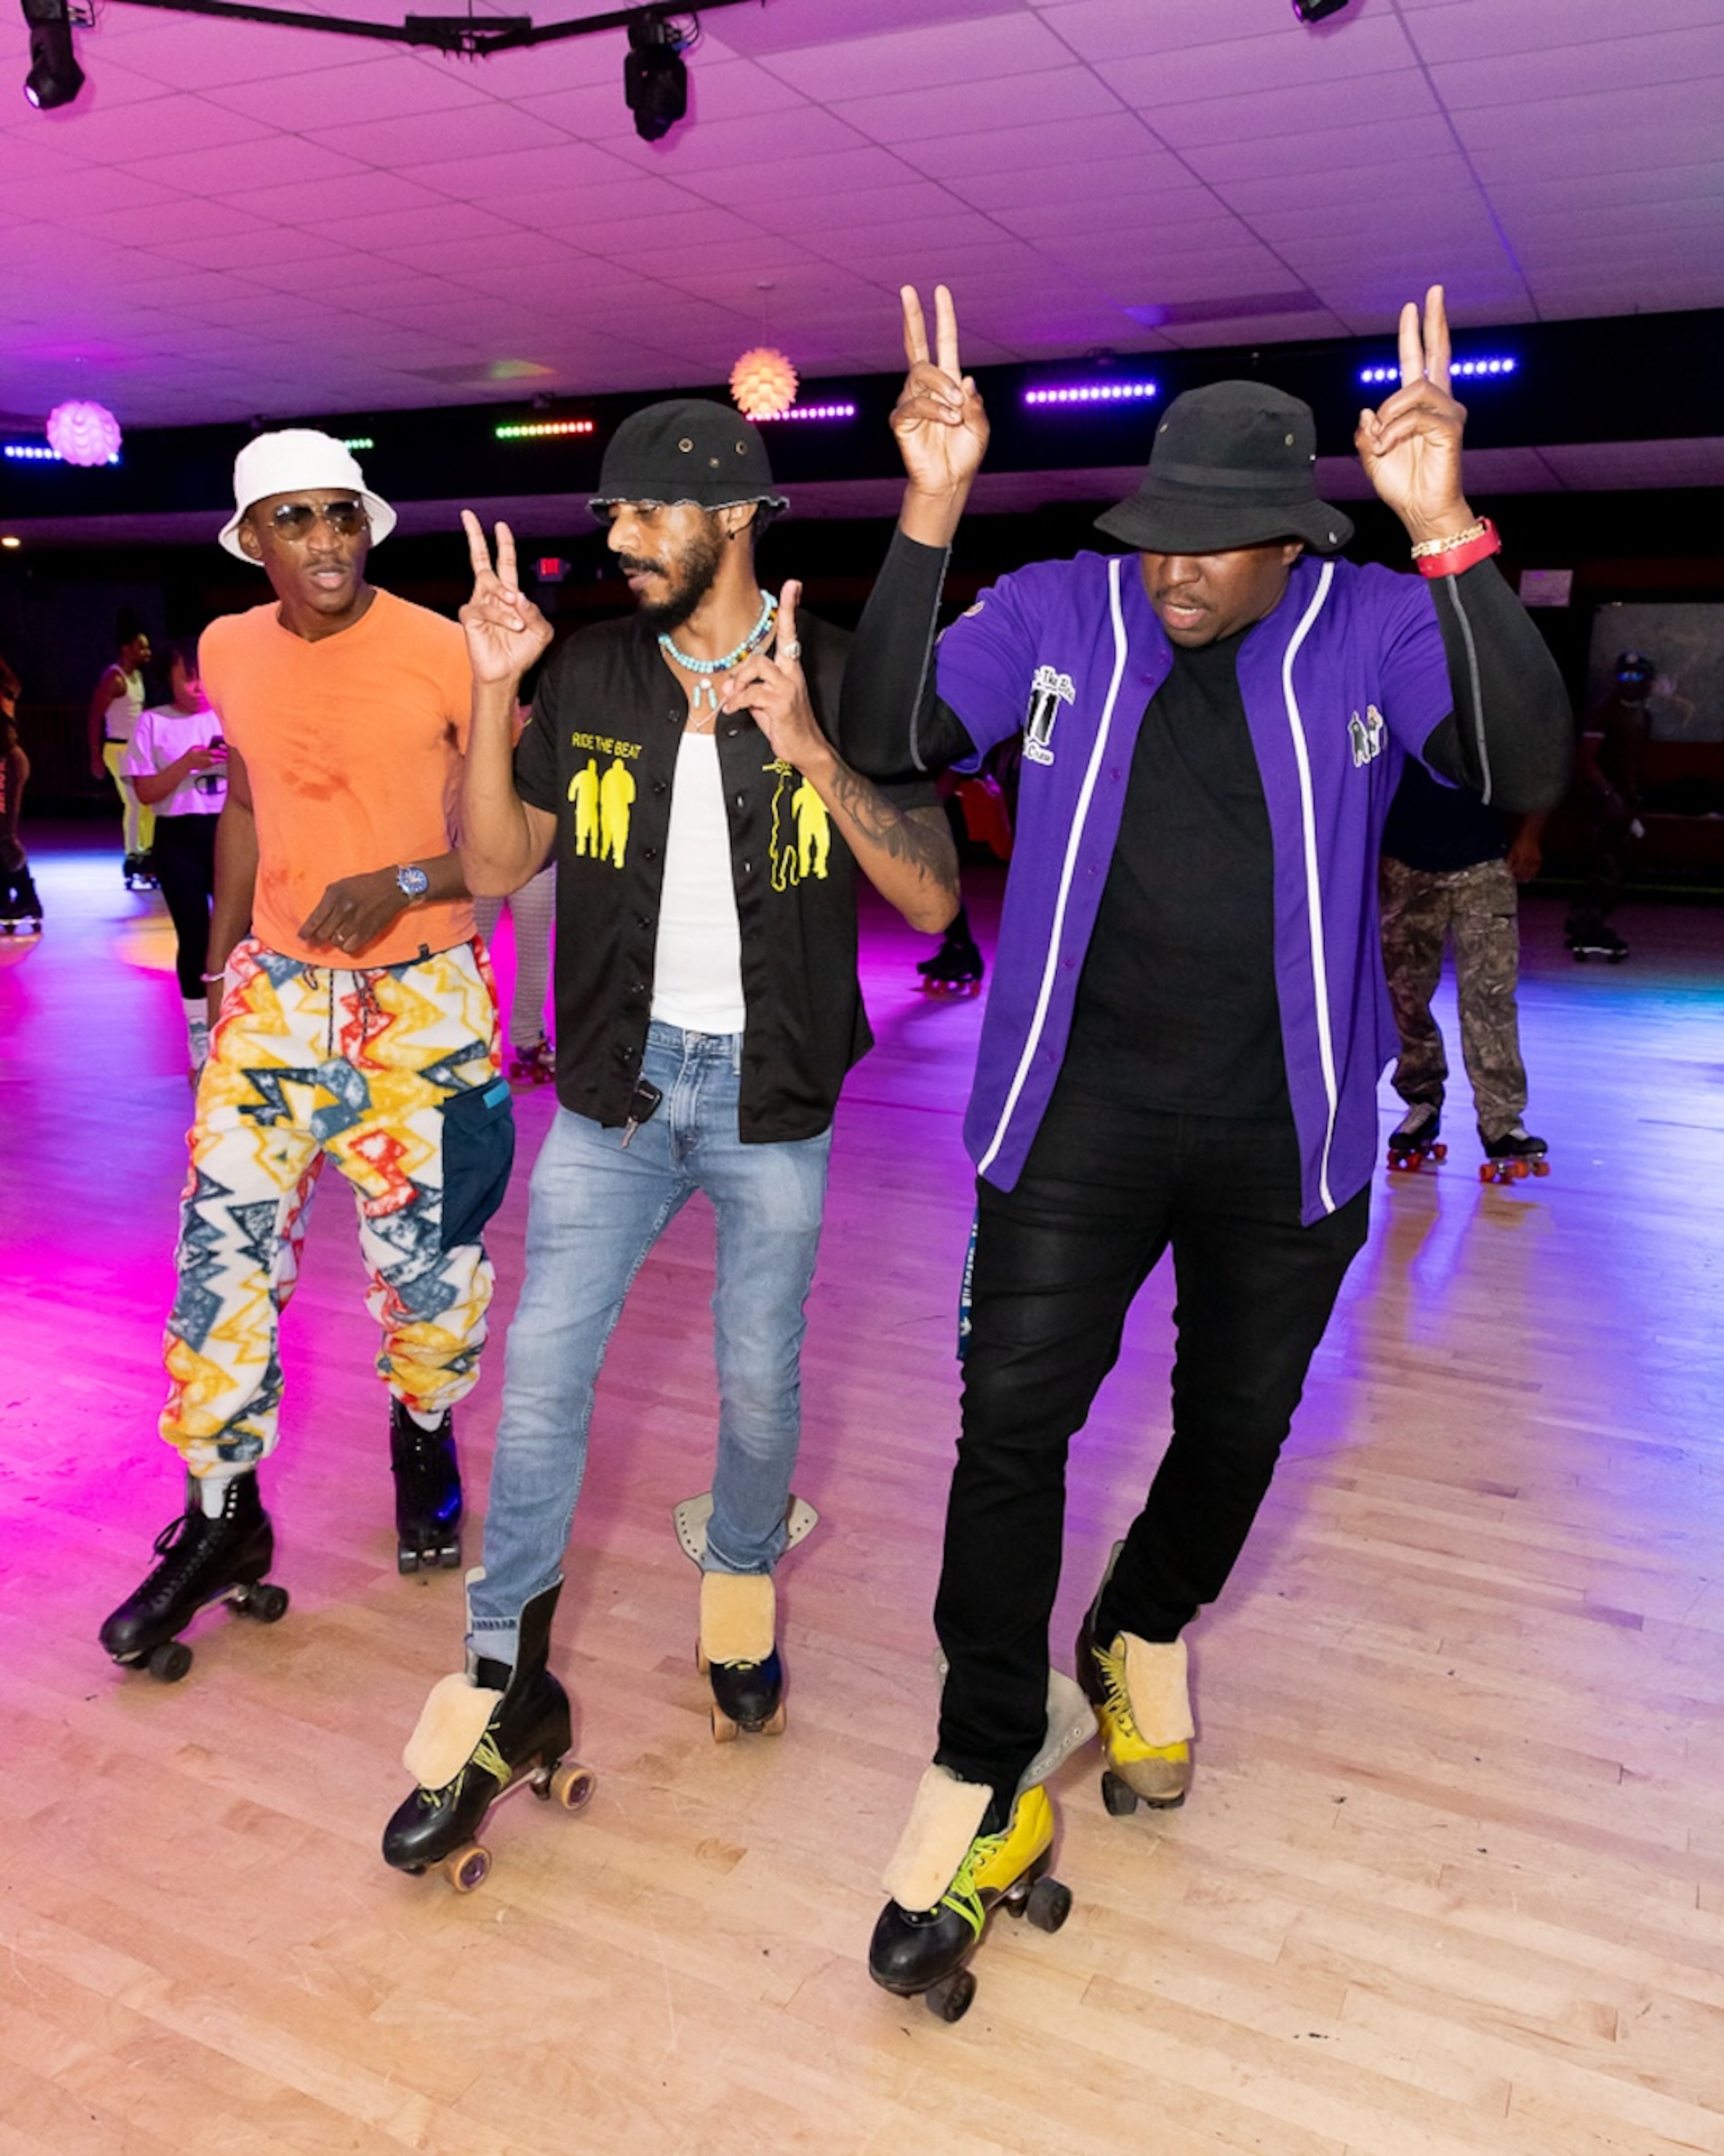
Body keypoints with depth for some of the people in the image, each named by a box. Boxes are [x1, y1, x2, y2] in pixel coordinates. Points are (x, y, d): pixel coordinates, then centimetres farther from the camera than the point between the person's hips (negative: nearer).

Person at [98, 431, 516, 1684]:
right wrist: (221, 958, 18)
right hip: (275, 992, 4)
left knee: (425, 1249, 3)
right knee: (222, 1244, -2)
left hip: (423, 1001, -3)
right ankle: (222, 1517, 14)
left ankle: (425, 1434, 35)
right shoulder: (230, 653, 6)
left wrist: (403, 883, -20)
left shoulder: (443, 651, -9)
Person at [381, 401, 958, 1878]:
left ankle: (741, 1584, 40)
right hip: (614, 1084, 2)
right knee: (543, 1371, 0)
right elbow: (498, 865, 1)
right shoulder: (592, 673, 3)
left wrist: (808, 747, -24)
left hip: (772, 1094, -2)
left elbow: (932, 898, -12)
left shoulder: (840, 678, -5)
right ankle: (506, 1682, 17)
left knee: (760, 1380, 10)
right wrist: (493, 694, -11)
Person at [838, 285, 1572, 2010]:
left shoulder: (1374, 630, -4)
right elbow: (884, 739, -10)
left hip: (1283, 1130, 1)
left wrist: (1448, 540, -28)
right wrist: (929, 512, -19)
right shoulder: (1059, 614, -1)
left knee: (1239, 1422, 16)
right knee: (1012, 1415, -4)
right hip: (1084, 1108, 0)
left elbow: (1527, 768, -18)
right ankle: (982, 1781, 11)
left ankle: (1144, 1638, 46)